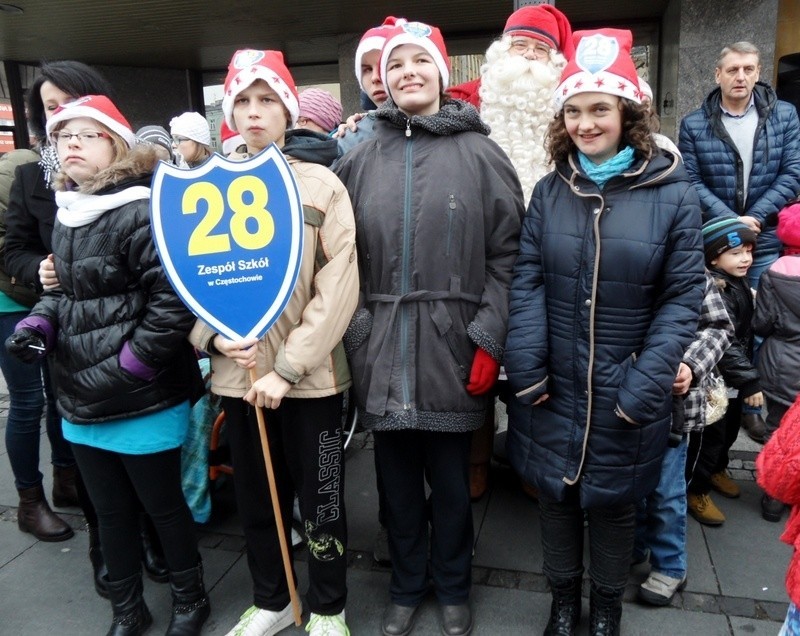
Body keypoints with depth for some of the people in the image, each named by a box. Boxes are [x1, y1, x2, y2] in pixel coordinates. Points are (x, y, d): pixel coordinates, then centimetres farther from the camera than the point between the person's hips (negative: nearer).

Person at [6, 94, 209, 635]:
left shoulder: (140, 212, -16)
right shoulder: (66, 214, 10)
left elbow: (174, 298, -23)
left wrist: (125, 369, -20)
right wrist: (39, 324, 2)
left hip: (143, 405, -7)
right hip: (82, 405, 8)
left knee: (163, 506, 11)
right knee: (110, 511, 20)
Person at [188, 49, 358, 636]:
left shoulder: (321, 185, -6)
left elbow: (337, 288, -12)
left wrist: (286, 368, -15)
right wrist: (214, 336, -9)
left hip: (309, 377, -3)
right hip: (236, 375, 4)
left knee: (320, 499, 10)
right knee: (255, 499, 18)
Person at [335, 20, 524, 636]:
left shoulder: (479, 153, 1)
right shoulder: (361, 157, 8)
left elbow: (506, 254, -3)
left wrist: (489, 339, -9)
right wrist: (354, 339, 3)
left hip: (451, 348, -2)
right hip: (382, 348, 2)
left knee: (451, 479, 11)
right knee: (399, 479, 14)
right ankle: (407, 586, 37)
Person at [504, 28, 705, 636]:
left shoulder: (674, 191, -5)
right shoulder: (550, 190, 3)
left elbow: (683, 295, -6)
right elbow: (527, 281, -2)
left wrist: (646, 384, -13)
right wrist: (527, 368, -11)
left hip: (625, 393, -2)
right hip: (554, 387, 2)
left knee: (615, 500, 15)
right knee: (556, 493, 16)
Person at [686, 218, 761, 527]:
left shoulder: (739, 284, 6)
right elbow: (724, 344, -29)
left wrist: (747, 376, 18)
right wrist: (750, 381, -26)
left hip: (734, 379, 9)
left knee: (729, 429, 24)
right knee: (708, 435, 4)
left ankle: (716, 469, 46)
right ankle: (695, 489, 20)